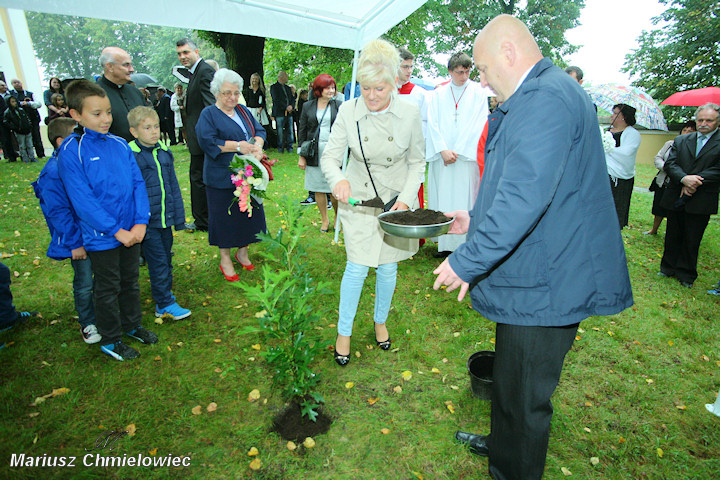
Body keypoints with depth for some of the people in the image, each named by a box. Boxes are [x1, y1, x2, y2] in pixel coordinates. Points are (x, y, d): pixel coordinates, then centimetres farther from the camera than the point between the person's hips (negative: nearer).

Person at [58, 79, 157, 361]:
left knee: (130, 280, 20)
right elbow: (82, 200, -16)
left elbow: (138, 183, 0)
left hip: (132, 231, 5)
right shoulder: (70, 152, -13)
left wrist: (140, 222, -10)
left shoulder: (120, 145, 1)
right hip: (101, 236, -4)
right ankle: (109, 340, 29)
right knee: (108, 288, 10)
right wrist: (116, 230, -18)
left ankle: (132, 324, 41)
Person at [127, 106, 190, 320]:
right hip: (147, 222, -6)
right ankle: (165, 304, 11)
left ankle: (164, 296, 31)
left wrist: (179, 216, 13)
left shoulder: (165, 152, 6)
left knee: (166, 260, 16)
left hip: (166, 218, 6)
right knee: (158, 263, 0)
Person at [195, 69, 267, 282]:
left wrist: (257, 146, -13)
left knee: (249, 213, 10)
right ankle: (225, 259, 18)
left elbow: (259, 131, 9)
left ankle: (242, 252, 29)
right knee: (225, 216, 3)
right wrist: (237, 146, -20)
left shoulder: (243, 111, 14)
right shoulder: (208, 114, -2)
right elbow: (208, 142, -14)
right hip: (222, 178, -5)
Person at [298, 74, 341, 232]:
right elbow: (302, 132, 8)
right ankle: (324, 220, 22)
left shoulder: (338, 106, 6)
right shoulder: (307, 107, 7)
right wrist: (301, 156, 3)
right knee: (318, 189, 6)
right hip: (314, 153, 1)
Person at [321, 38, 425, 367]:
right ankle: (344, 333, 19)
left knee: (388, 267, 11)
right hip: (358, 200, -1)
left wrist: (406, 198, -13)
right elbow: (330, 155, -7)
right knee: (357, 267, -2)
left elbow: (417, 161, -1)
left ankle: (380, 322, 37)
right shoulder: (348, 111, -11)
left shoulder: (409, 112, -10)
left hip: (397, 200, 1)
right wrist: (337, 179, -29)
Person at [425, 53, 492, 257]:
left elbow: (478, 125, -2)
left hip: (467, 156, -2)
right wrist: (443, 150, -9)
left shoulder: (479, 93, 6)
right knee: (442, 199, 2)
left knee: (465, 200, -4)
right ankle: (445, 244, 9)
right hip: (441, 156, 2)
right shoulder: (437, 95, 12)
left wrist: (457, 151, -9)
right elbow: (433, 124, 5)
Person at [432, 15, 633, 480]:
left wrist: (467, 262, -23)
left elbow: (526, 197, -31)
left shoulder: (545, 98, -21)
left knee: (525, 397, 9)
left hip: (544, 284, -11)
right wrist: (478, 219, 18)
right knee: (510, 380, 27)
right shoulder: (548, 93, 15)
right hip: (540, 273, 11)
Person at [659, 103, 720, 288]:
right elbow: (670, 164, 0)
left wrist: (694, 181, -18)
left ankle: (686, 274, 19)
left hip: (701, 202, -3)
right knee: (673, 236, 12)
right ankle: (669, 268, 26)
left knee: (692, 240, 5)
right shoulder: (681, 140, 10)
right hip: (676, 198, 3)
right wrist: (684, 179, -17)